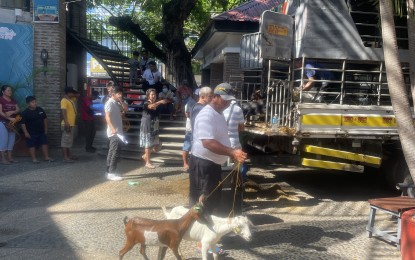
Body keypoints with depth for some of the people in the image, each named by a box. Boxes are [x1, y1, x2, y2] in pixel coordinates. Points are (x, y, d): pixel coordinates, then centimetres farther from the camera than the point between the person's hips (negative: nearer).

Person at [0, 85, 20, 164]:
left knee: (11, 140, 7)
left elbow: (18, 110, 4)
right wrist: (10, 118, -23)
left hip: (12, 122, 7)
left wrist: (12, 112, -16)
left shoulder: (13, 101, 14)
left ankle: (10, 157, 14)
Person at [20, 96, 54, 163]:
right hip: (31, 133, -4)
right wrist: (26, 133, -15)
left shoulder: (40, 110, 2)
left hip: (41, 131, 5)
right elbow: (23, 124, -12)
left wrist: (45, 129, 11)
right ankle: (34, 158, 10)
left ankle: (46, 157, 13)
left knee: (44, 144, 6)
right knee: (32, 145, 2)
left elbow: (45, 119, 12)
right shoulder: (25, 113, -12)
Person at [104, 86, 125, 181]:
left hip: (117, 132, 10)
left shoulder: (117, 103, 16)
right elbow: (107, 117, -22)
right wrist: (113, 129, -31)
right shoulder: (110, 103, -12)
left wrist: (121, 102, 16)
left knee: (112, 152, 12)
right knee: (115, 152, -10)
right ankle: (111, 173, -8)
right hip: (114, 132, -10)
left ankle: (109, 172, 18)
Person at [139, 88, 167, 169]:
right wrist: (160, 102, -50)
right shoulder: (146, 103, -12)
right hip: (147, 126, -7)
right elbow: (151, 106, -38)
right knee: (148, 144, -1)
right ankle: (148, 162, 7)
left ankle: (145, 155, 31)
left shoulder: (156, 104, 9)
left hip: (154, 127, 7)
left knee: (155, 144, 9)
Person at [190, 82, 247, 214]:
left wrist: (234, 153, 14)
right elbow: (208, 143, -32)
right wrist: (232, 152, -36)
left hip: (214, 163, 10)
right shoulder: (206, 115, -21)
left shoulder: (218, 113, 11)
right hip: (203, 164, -10)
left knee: (214, 200, 20)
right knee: (201, 202, 1)